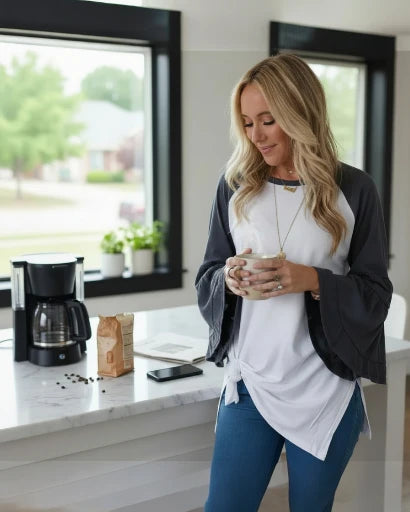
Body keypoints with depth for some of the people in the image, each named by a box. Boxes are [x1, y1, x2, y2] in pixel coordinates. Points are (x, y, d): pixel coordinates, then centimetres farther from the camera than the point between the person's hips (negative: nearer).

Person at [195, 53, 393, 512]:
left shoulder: (353, 190, -5)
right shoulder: (234, 186, 2)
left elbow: (375, 294, -4)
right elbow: (206, 279, 7)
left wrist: (311, 280, -20)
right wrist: (227, 278, -15)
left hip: (326, 390, -1)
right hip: (249, 383, 2)